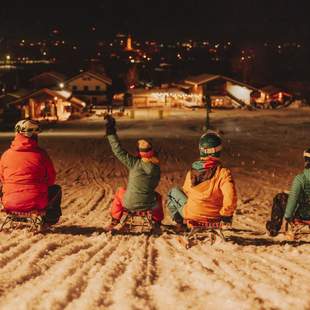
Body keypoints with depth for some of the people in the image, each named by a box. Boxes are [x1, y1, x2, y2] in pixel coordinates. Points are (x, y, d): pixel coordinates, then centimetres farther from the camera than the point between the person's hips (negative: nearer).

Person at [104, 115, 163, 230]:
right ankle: (157, 222, 44)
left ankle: (115, 219, 42)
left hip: (130, 203, -2)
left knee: (120, 191, 32)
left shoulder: (134, 163, -17)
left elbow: (118, 150, -14)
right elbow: (155, 184, 6)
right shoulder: (156, 167, -9)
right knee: (157, 196, 37)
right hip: (149, 204, 2)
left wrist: (111, 132, -11)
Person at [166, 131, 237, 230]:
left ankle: (179, 222, 24)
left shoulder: (191, 172, -6)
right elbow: (230, 198, -25)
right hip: (215, 216, 0)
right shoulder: (224, 173, -16)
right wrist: (226, 215, -6)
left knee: (174, 191, 25)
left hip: (192, 214, 0)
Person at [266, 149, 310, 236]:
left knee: (279, 198, 16)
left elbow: (293, 198, -22)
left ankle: (274, 228, 26)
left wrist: (287, 216, -11)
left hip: (302, 215, -4)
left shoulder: (300, 178, -20)